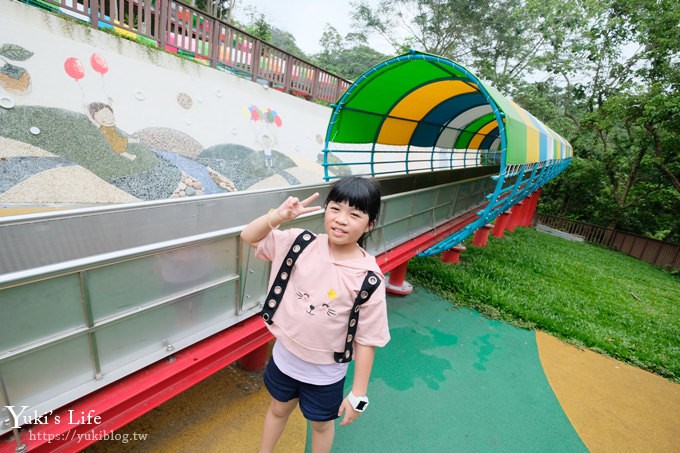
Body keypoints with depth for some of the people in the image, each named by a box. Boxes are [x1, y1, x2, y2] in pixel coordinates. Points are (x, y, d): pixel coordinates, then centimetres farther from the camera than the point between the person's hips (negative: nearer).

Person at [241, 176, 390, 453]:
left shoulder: (368, 279, -25)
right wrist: (278, 216, -26)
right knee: (279, 409, 31)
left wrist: (358, 394, -10)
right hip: (285, 356, 4)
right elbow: (248, 237, -8)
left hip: (325, 372, -3)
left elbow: (367, 340, -16)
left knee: (321, 423, 26)